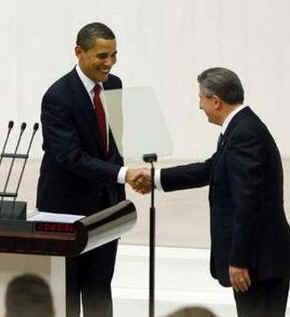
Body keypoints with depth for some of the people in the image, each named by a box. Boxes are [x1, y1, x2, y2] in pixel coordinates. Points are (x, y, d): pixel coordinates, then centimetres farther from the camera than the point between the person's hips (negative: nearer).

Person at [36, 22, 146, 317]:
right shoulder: (58, 96, -19)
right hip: (67, 206, -6)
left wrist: (119, 196, 6)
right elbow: (71, 157, -26)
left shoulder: (115, 85, 3)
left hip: (106, 204, 6)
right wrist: (123, 174, -34)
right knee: (65, 293, 3)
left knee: (99, 291, 9)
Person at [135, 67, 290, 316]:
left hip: (259, 258, -10)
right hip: (260, 253, 10)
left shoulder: (244, 134, -20)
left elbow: (247, 202, -24)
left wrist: (239, 261, -22)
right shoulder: (244, 128, 12)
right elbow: (212, 169, 24)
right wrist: (157, 178, 27)